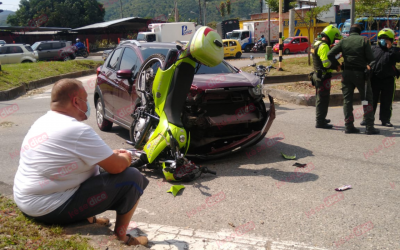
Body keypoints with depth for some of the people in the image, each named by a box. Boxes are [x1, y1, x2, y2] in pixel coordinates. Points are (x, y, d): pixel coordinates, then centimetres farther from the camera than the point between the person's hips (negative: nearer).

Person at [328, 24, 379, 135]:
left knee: (347, 100, 10)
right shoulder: (364, 40, -3)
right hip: (361, 73, -2)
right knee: (367, 100, 6)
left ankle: (349, 126, 9)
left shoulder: (343, 41, 1)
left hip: (347, 73, 2)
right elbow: (370, 58, -7)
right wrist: (368, 65, 13)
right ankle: (369, 127, 4)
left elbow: (330, 54, -7)